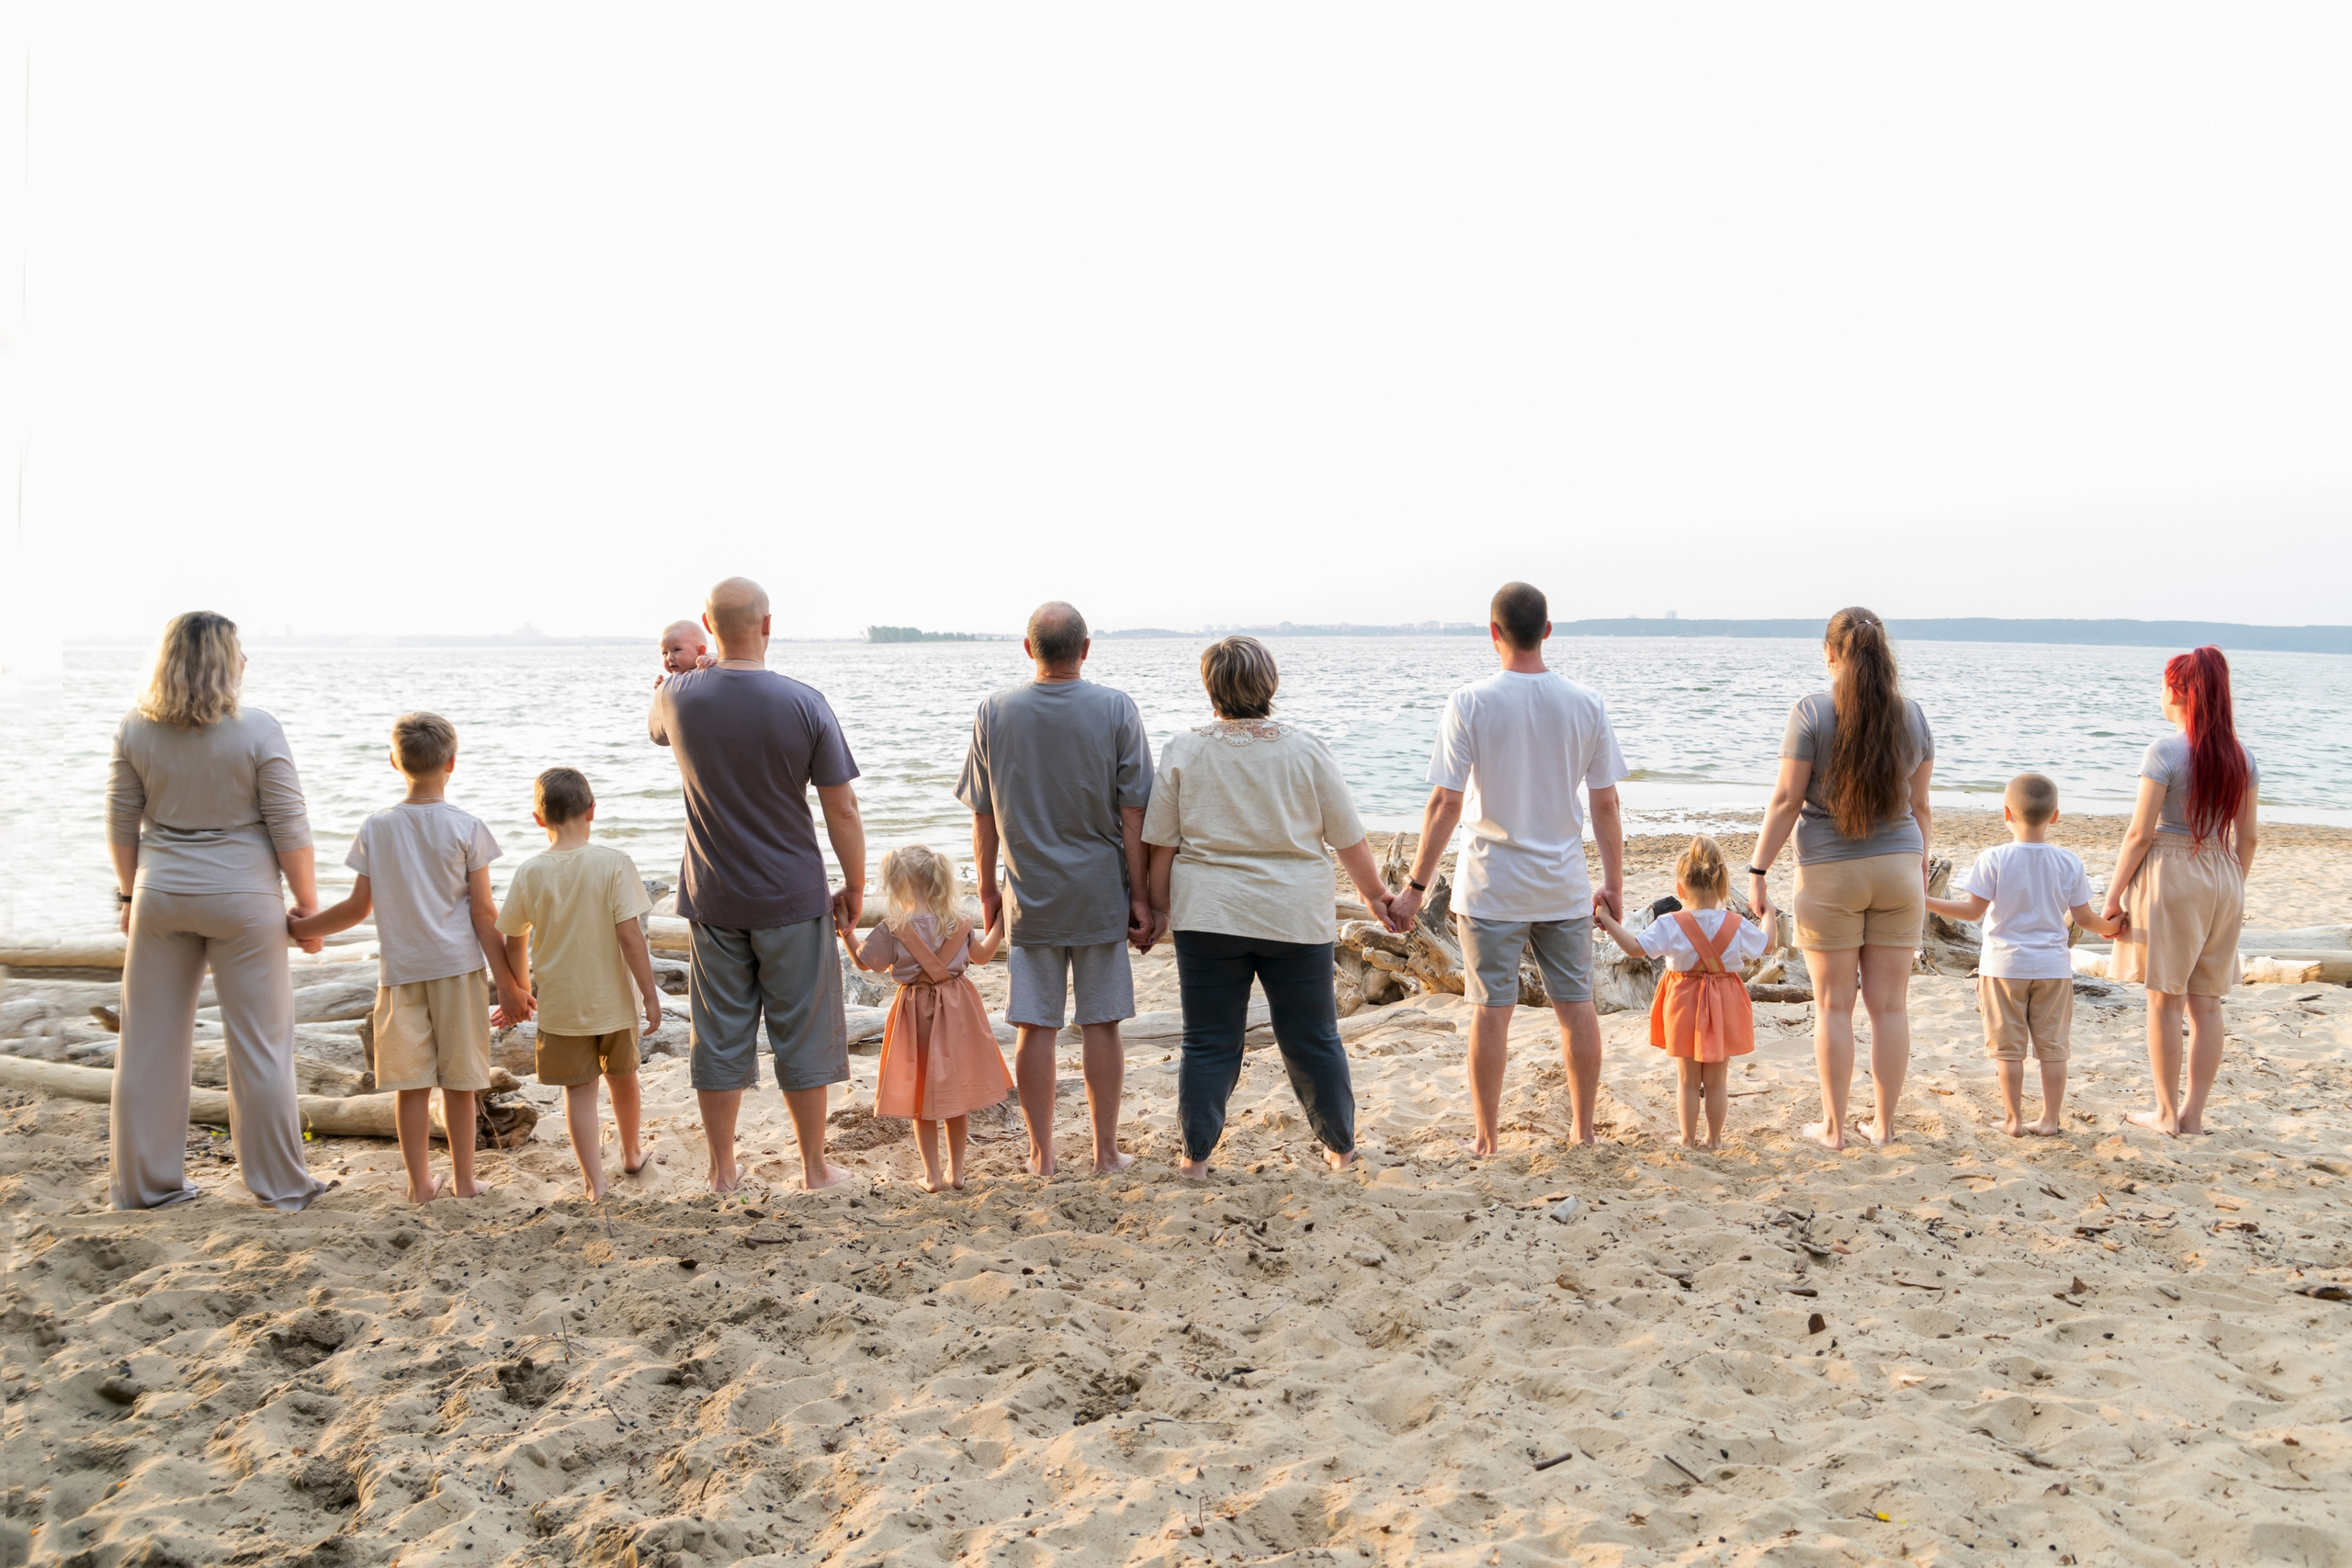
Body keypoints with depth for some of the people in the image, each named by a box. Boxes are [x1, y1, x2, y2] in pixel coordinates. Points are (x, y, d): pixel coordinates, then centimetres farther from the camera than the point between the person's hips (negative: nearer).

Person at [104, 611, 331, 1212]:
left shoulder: (136, 729, -2)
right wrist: (307, 905, 0)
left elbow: (121, 824, 6)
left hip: (161, 895, 4)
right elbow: (290, 830, -10)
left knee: (150, 1042, 12)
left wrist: (130, 893, 19)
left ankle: (142, 1181, 22)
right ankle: (281, 1183, 13)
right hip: (243, 899, -4)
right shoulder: (258, 730, -13)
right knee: (259, 1044, 5)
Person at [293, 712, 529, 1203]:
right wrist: (507, 984, -1)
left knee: (410, 1082, 6)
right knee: (458, 1081, 7)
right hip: (458, 965, -1)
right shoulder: (467, 828, -6)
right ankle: (462, 1179, 15)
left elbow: (357, 908, 3)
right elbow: (484, 914, -6)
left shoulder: (376, 828, 0)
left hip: (399, 969, 2)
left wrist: (298, 927, 20)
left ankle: (421, 1182, 12)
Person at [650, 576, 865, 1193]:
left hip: (712, 902, 2)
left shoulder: (679, 697, -7)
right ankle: (814, 1166, 19)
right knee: (803, 1032, 9)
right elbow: (841, 807, -10)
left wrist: (689, 672, 33)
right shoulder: (804, 704, -13)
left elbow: (654, 727, 20)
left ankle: (723, 1170, 20)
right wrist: (854, 886, 2)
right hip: (792, 899, -2)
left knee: (720, 1034, 11)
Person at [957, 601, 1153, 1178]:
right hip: (1101, 893, -1)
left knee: (1035, 1027, 6)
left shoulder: (994, 712, -2)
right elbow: (1133, 813, -7)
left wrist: (987, 891, 13)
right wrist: (1140, 896, -1)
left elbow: (983, 816, 3)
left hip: (1030, 895, 1)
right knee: (1101, 1024, 7)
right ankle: (1106, 1152, 14)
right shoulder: (1116, 709, -7)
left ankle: (1041, 1154, 14)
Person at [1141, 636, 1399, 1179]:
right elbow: (1349, 838, 3)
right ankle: (1341, 1148, 23)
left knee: (1208, 1041, 8)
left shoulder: (1184, 751, -2)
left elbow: (1161, 843, 0)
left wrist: (1158, 907, 12)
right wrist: (1374, 895, 16)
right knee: (1313, 1039, 12)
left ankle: (1196, 1155, 11)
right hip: (1296, 920, 0)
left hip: (1208, 916, 0)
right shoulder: (1306, 749, -2)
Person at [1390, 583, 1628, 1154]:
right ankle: (1583, 1129, 21)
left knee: (1492, 1010, 3)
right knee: (1576, 1004, 11)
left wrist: (1417, 885, -4)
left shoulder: (1470, 704, -11)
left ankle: (1486, 1139, 10)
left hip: (1492, 888, -2)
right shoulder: (1587, 705, -2)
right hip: (1565, 888, 3)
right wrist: (1614, 885, 12)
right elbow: (1606, 805, 2)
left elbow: (1445, 803, -12)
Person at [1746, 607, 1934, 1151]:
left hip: (1830, 872, -3)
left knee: (1834, 1005, 4)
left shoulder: (1811, 712, -9)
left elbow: (1786, 800, -10)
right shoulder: (1911, 714, 4)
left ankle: (1833, 1127, 11)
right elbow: (1920, 806, 8)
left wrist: (1758, 871, -4)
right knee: (1889, 1004, 8)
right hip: (1898, 867, 3)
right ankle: (1884, 1125, 15)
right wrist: (1921, 873, 18)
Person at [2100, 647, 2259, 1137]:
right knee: (2206, 1001, 9)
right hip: (2223, 880, 6)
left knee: (2165, 998, 2)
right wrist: (2233, 892, 20)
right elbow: (2246, 838, 9)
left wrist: (2113, 895, -7)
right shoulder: (2241, 757, 6)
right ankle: (2194, 1114, 13)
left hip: (2170, 875, -6)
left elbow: (2140, 833, -13)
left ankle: (2167, 1113, 8)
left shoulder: (2165, 751, -12)